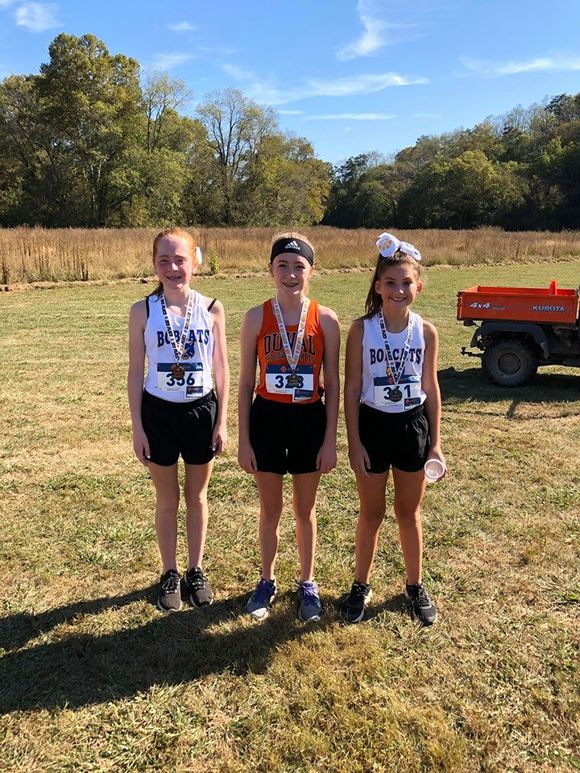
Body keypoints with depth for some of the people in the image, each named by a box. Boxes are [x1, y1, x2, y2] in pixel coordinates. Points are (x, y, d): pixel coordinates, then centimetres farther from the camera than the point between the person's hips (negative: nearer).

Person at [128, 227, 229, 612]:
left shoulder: (212, 309, -5)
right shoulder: (143, 311, -6)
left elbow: (222, 369, 0)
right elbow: (136, 372, -2)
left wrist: (222, 422, -2)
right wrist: (137, 427, -3)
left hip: (201, 411, 1)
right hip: (159, 412, 0)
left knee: (197, 495, 15)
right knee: (167, 499, 13)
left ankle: (196, 570, 33)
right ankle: (170, 573, 32)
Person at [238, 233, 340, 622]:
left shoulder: (326, 320, -5)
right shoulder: (256, 318, -5)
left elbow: (332, 384, -1)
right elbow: (246, 383, -1)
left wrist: (331, 440, -2)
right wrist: (244, 440, -2)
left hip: (309, 420, 0)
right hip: (267, 419, 0)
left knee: (306, 510, 15)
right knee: (270, 510, 15)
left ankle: (308, 583, 35)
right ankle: (267, 581, 37)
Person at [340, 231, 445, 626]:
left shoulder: (426, 331, -3)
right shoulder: (361, 329, -9)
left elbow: (431, 389, 3)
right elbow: (352, 389, -6)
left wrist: (435, 440, 3)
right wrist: (354, 443, -9)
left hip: (413, 426, 2)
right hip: (373, 426, -1)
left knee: (409, 513, 16)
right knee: (372, 513, 12)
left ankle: (415, 586, 35)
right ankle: (361, 585, 32)